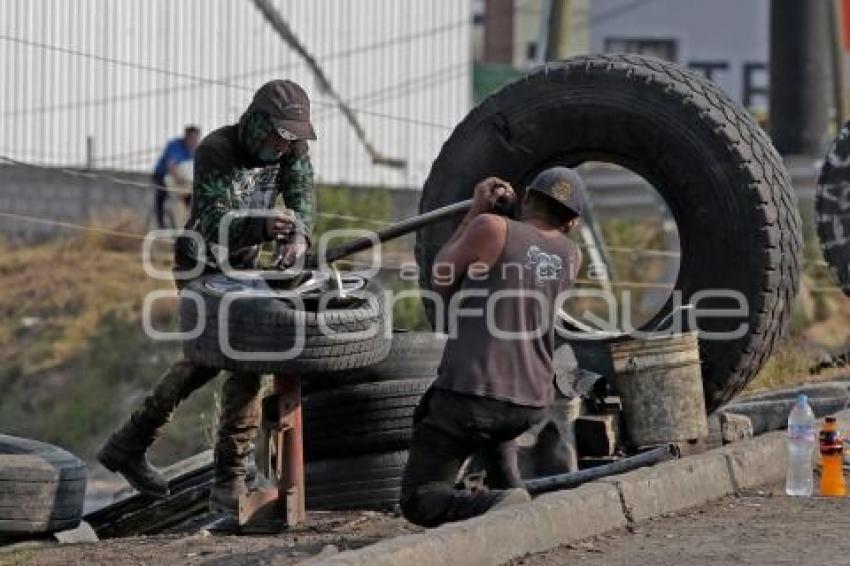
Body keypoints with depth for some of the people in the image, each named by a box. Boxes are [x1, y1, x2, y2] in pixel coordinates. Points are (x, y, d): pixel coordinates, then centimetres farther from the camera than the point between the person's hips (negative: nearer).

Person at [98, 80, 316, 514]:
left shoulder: (292, 148, -10)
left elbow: (301, 197, -21)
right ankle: (230, 482, -15)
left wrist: (298, 237, -44)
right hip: (200, 263, -7)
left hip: (241, 265, 7)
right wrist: (264, 225, -58)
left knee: (207, 358, 11)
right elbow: (217, 226, -37)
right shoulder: (215, 152, -29)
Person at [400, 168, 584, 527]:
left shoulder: (492, 229, -9)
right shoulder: (570, 257, 6)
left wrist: (475, 213, 12)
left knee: (418, 502, 1)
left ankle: (498, 505, -24)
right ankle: (507, 489, 19)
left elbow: (441, 281, 7)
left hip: (469, 397, -6)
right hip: (532, 404, 6)